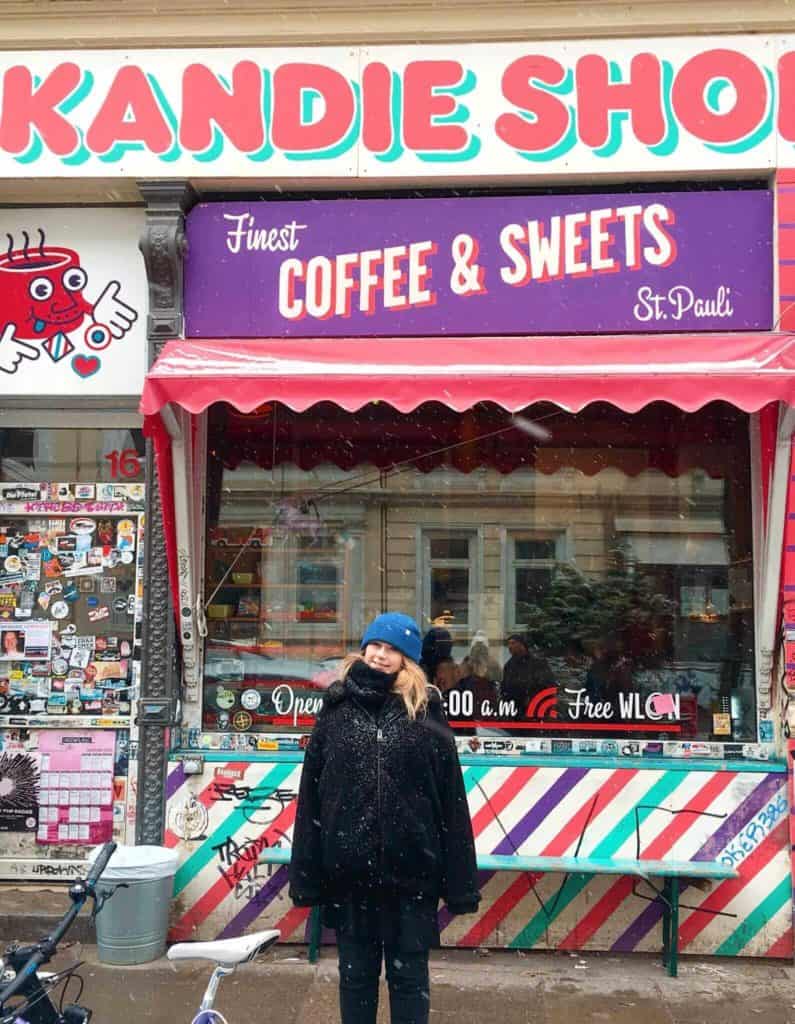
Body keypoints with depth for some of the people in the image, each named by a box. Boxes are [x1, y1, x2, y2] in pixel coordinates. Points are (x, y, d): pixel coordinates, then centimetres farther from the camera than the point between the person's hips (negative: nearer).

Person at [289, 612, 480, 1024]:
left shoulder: (425, 713, -1)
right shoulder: (336, 711, 4)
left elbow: (451, 803, -3)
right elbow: (309, 799, 3)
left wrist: (459, 883, -6)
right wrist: (306, 877, 0)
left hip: (412, 872, -1)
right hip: (348, 871, 2)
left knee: (409, 977, 11)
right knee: (356, 975, 15)